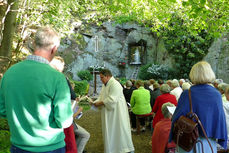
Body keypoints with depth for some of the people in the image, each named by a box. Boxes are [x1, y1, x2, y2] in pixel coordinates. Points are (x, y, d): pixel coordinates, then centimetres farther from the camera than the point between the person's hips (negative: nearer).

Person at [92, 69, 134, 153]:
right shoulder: (104, 85, 13)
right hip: (108, 113, 9)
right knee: (109, 131, 13)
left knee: (119, 130, 0)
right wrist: (96, 102, -4)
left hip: (117, 112, -9)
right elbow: (101, 96, 14)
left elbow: (111, 99, -25)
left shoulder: (115, 84, -18)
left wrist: (100, 103, -18)